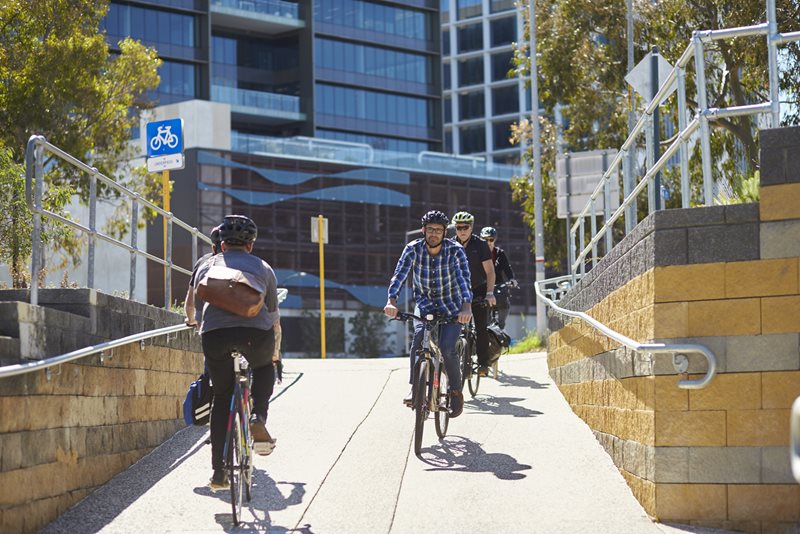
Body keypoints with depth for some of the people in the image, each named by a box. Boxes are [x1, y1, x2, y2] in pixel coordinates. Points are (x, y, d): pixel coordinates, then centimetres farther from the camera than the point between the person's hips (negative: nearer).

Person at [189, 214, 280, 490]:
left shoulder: (207, 266, 25)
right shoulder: (263, 268, 24)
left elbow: (196, 304, 31)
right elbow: (273, 313, 31)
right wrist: (274, 350, 45)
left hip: (214, 332, 1)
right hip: (256, 330, -1)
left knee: (221, 397, 16)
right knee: (264, 369, 32)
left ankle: (218, 472, 11)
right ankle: (258, 418, 6)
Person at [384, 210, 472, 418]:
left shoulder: (455, 250, -19)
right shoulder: (413, 249, -14)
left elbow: (464, 279, -31)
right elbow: (399, 275, -25)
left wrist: (467, 306, -48)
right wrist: (392, 301, -42)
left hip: (451, 308, -1)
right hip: (425, 304, 1)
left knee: (447, 349, -19)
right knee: (418, 339, -27)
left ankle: (456, 392, 3)